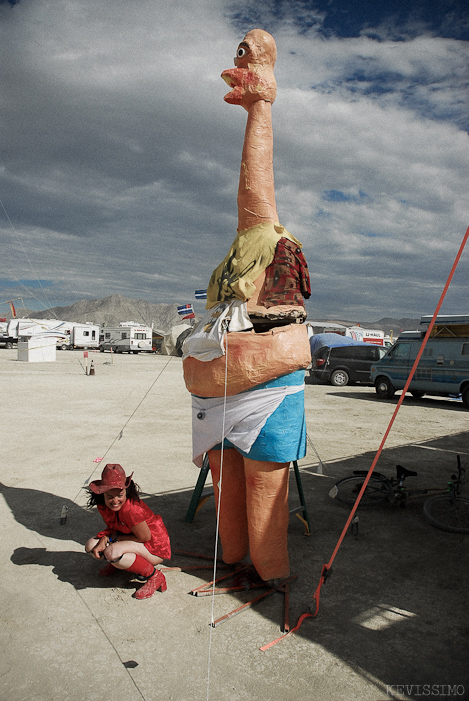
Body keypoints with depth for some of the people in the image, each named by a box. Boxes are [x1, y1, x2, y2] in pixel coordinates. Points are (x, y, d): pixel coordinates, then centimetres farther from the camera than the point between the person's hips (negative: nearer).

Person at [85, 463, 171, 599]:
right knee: (91, 546, -4)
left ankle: (154, 576, -14)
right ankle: (117, 562, 24)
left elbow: (145, 537, -25)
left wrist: (114, 537, -17)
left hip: (154, 547, -8)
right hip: (133, 540, 8)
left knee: (112, 552, -32)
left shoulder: (131, 509, -34)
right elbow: (111, 528, 4)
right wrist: (104, 539, -19)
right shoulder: (103, 506, -9)